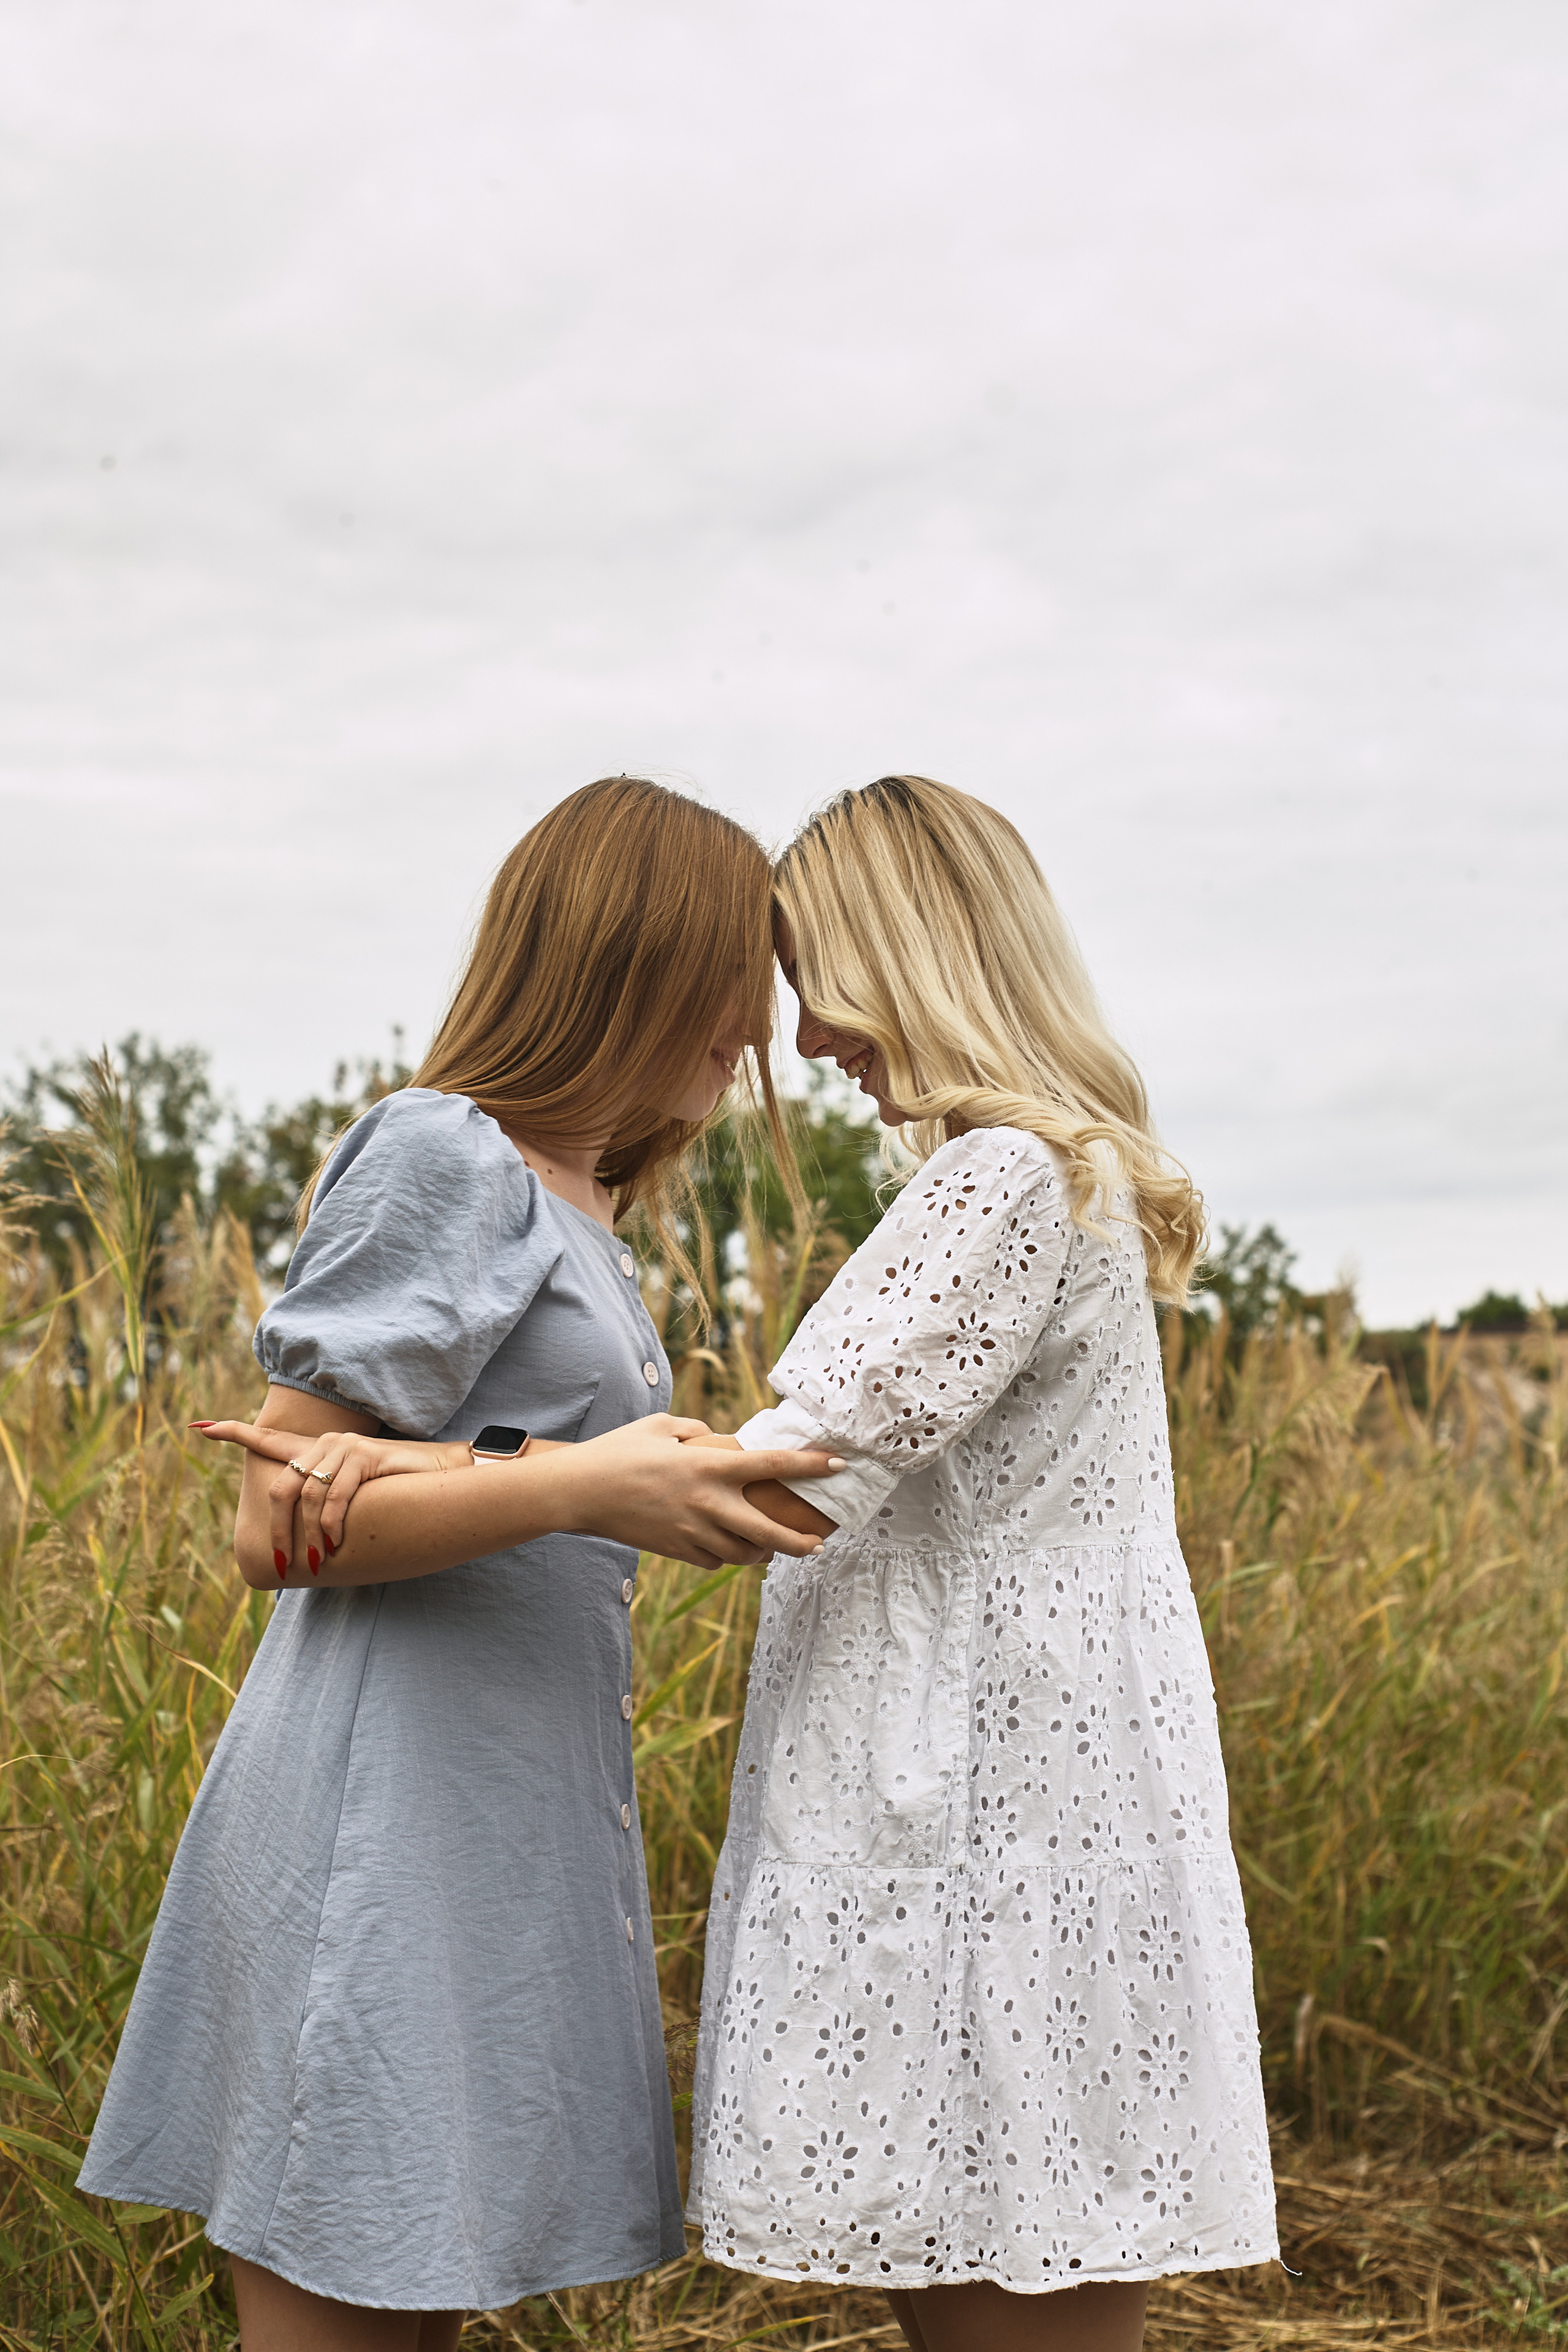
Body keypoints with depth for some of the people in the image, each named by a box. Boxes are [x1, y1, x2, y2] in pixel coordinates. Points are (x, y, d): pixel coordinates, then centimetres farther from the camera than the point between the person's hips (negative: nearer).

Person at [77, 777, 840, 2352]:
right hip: (387, 1815, -9)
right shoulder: (440, 1157, -9)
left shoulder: (576, 1211, 19)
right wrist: (583, 1486, -23)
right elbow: (281, 1530, -12)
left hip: (509, 1811, 9)